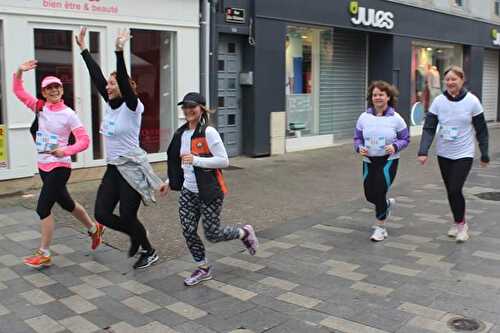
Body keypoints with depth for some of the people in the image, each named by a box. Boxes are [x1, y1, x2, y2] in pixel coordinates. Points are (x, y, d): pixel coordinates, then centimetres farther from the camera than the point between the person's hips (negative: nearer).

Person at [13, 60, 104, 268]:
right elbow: (18, 91, 6)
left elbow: (84, 140, -15)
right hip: (43, 166, 7)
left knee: (43, 208, -8)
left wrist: (65, 151, -29)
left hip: (59, 167, -7)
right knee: (67, 204, 19)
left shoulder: (68, 114, -11)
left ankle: (44, 254, 5)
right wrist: (20, 71, -10)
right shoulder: (40, 107, 4)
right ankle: (94, 229, 41)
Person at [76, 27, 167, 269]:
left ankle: (149, 252, 23)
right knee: (102, 214, 5)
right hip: (113, 169, 8)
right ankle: (135, 236, 30)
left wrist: (119, 51, -38)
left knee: (127, 216, -1)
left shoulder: (132, 107, -13)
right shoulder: (110, 104, 7)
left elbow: (123, 80, -29)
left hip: (132, 169, -8)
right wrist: (83, 48, 9)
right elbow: (96, 76, 8)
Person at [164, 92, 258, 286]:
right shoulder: (181, 134, 8)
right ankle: (203, 269, 23)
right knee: (188, 231, 3)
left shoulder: (208, 132, -14)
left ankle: (245, 233, 28)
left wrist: (196, 160, -24)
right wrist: (170, 181, 18)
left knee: (212, 234, 0)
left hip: (209, 191, -6)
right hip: (188, 191, 6)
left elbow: (224, 161, -17)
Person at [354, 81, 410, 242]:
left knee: (379, 192, -13)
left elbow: (405, 139, 0)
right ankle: (387, 204, 45)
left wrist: (395, 147, -19)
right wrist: (359, 148, -15)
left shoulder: (396, 118, -7)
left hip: (388, 160, -3)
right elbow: (357, 138, 6)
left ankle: (380, 227, 8)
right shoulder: (364, 117, -2)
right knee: (370, 195, 8)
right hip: (369, 161, 4)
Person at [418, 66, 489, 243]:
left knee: (455, 190, -12)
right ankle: (458, 222, 31)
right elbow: (429, 128, -8)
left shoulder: (472, 101, -9)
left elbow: (481, 130, -2)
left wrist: (485, 154, 1)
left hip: (464, 154, -3)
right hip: (443, 154, 3)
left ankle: (461, 223, 11)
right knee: (450, 191, 11)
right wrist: (423, 151, -20)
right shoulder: (439, 101, -4)